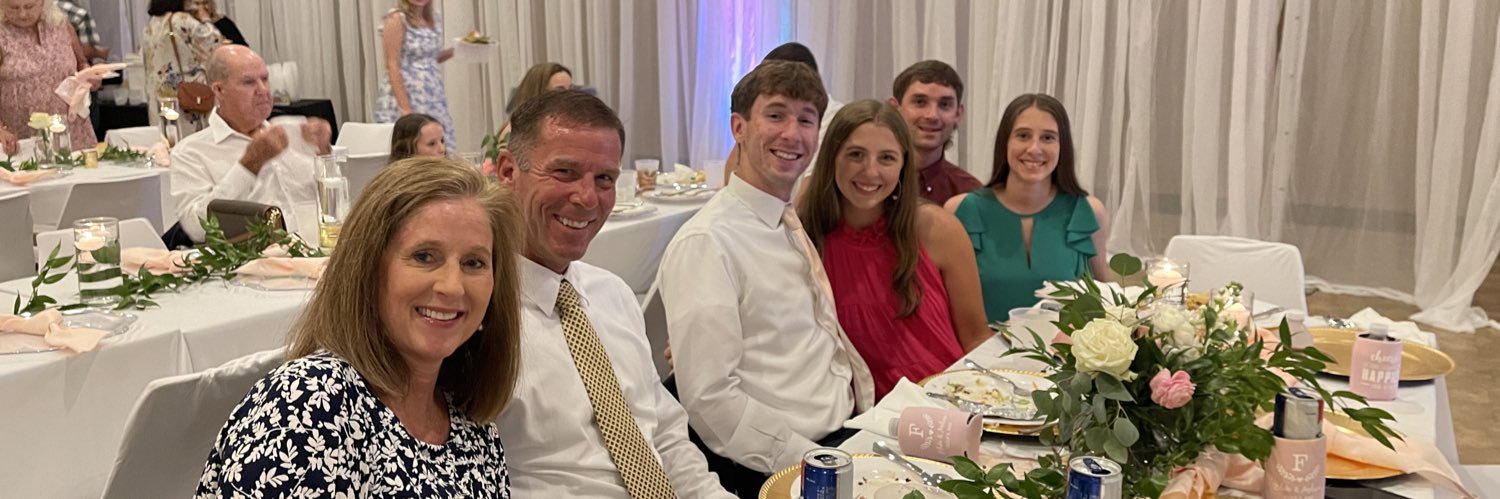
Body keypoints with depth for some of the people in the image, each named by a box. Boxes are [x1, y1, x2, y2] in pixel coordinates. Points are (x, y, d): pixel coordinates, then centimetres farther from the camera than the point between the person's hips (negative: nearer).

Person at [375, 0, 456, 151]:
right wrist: (405, 108, -21)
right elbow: (392, 66, -13)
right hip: (405, 97, -6)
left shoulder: (435, 19, 11)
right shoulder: (397, 19, -8)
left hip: (433, 99, 7)